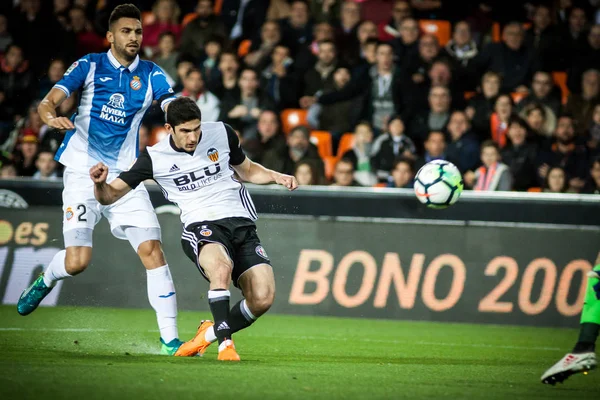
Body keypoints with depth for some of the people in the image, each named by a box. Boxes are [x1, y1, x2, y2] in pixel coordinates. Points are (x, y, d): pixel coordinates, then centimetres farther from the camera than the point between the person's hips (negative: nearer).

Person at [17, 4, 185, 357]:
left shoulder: (151, 75, 6)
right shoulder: (90, 66, 1)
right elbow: (49, 102, -8)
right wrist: (52, 116, -31)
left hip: (125, 176, 2)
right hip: (83, 173, -2)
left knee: (152, 251, -12)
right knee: (77, 261, -13)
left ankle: (170, 340, -7)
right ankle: (46, 281, 24)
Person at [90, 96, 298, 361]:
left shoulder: (222, 133, 6)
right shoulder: (155, 158, -1)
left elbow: (246, 170, 25)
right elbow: (109, 196, 3)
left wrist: (276, 177, 7)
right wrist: (100, 183, -20)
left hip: (242, 224, 3)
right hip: (201, 227, -3)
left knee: (263, 298, -15)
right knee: (221, 268, -39)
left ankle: (210, 334, 11)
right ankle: (225, 342, -26)